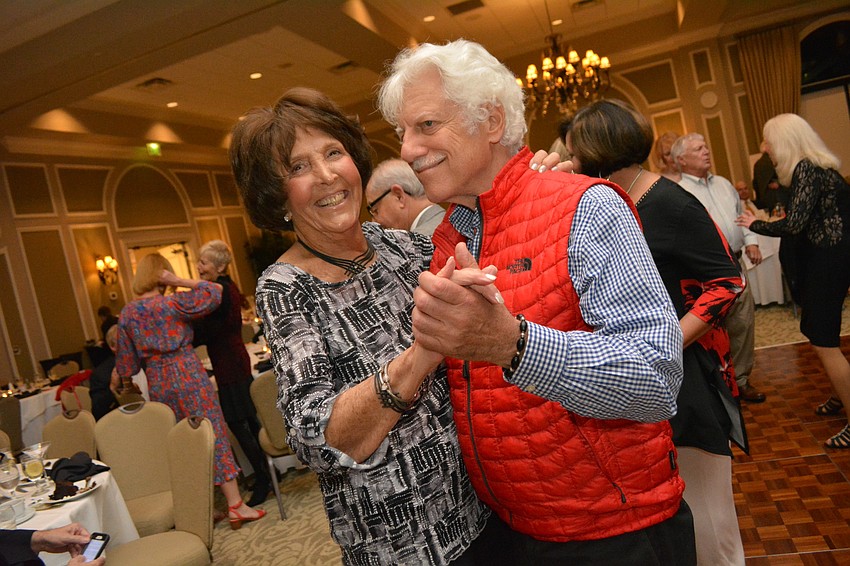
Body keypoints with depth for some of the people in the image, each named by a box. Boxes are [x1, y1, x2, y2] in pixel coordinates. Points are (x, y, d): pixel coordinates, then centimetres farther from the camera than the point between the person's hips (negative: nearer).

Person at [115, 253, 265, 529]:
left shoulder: (127, 313, 4)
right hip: (188, 374, -5)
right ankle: (235, 505, 3)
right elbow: (214, 293, -12)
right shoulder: (172, 303, -10)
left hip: (157, 383, 5)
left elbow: (126, 364, 7)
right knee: (214, 436, 0)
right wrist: (179, 281, -10)